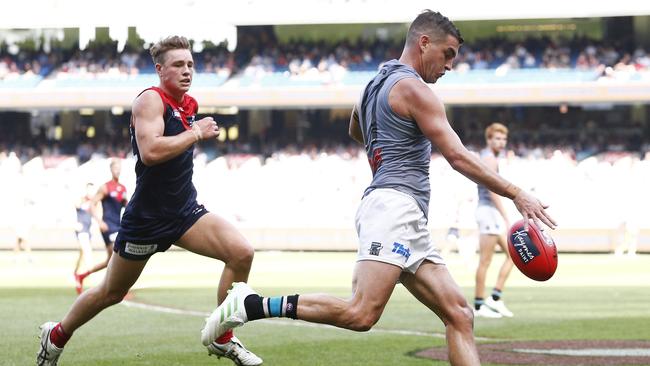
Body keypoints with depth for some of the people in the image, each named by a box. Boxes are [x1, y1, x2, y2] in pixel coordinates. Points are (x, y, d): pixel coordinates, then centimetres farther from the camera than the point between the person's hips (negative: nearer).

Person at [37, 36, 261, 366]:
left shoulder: (190, 105, 8)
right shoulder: (151, 100, -16)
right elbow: (150, 151, -33)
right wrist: (196, 133, -24)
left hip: (185, 212, 6)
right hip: (147, 217, -6)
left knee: (241, 254, -16)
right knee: (111, 293, 10)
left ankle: (222, 339, -4)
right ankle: (56, 335, 35)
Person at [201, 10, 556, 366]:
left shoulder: (376, 84, 24)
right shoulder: (413, 88, -4)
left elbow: (355, 131, 46)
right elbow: (457, 157, -10)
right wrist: (516, 194, -8)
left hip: (409, 224, 10)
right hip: (394, 206, -10)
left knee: (459, 316, 2)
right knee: (361, 314, -23)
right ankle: (252, 304, -17)